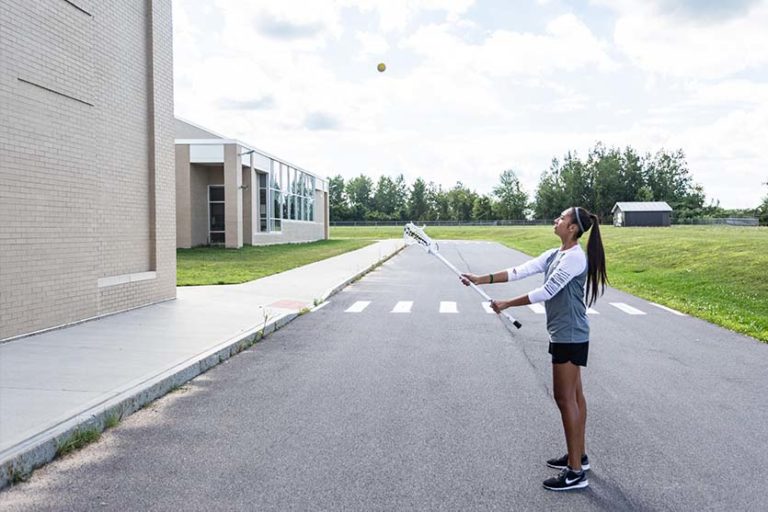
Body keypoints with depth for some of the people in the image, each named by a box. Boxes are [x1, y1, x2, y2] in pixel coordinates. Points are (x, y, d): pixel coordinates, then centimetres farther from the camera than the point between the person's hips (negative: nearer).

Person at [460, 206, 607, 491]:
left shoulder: (574, 258, -19)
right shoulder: (554, 255, 9)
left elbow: (546, 292, -21)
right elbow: (520, 271, 4)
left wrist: (506, 304, -16)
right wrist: (481, 279, -2)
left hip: (570, 337, -9)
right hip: (565, 336, 9)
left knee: (565, 398, -5)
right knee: (574, 396, 16)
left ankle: (576, 473, 3)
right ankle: (578, 456, 29)